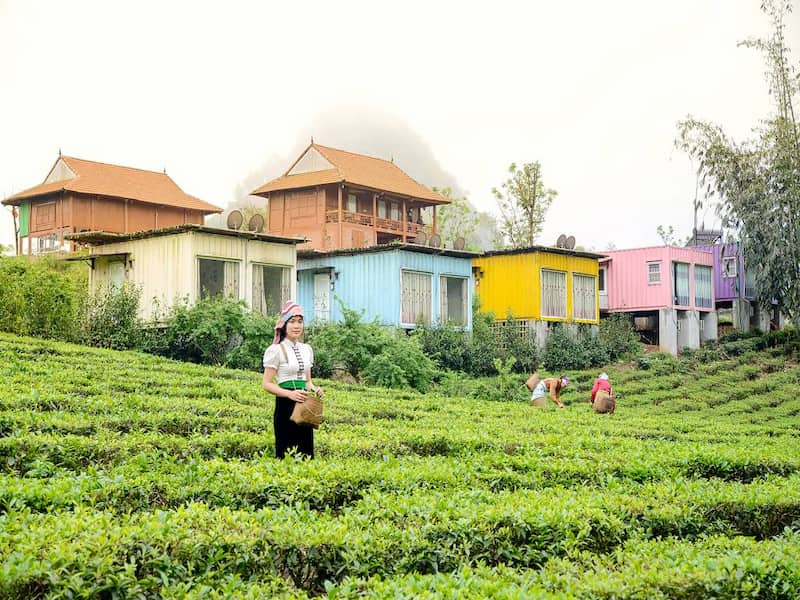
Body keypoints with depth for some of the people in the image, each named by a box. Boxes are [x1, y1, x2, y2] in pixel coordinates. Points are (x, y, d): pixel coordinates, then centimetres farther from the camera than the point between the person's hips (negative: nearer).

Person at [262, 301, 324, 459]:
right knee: (288, 454, -4)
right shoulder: (276, 350, -6)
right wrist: (290, 393, -22)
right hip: (286, 406, -6)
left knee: (306, 451, 6)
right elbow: (267, 384, -8)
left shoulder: (307, 349, 12)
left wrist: (314, 388, -3)